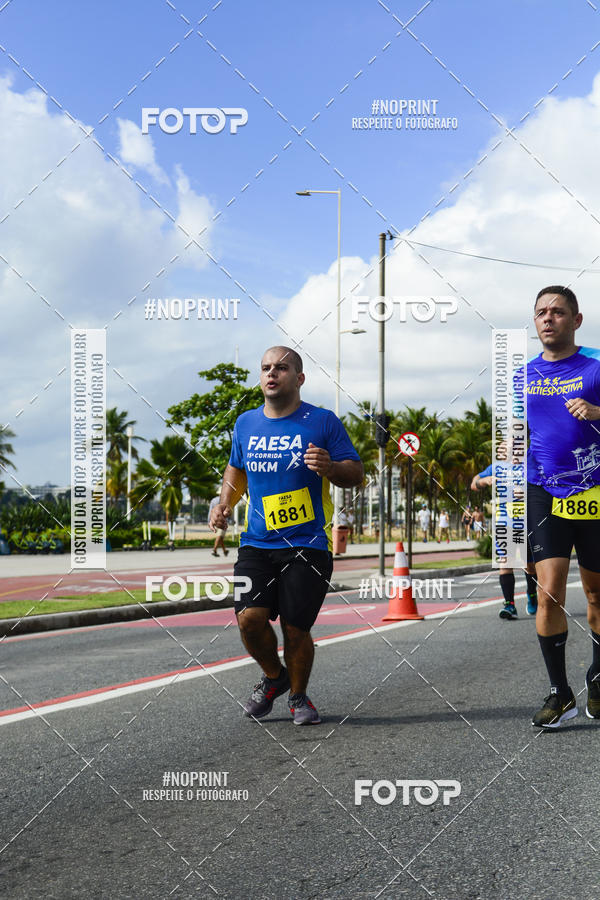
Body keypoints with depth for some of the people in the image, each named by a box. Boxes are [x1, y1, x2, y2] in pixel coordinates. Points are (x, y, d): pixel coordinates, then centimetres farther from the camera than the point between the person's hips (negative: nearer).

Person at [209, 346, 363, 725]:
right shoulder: (246, 423, 12)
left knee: (296, 629, -3)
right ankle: (273, 677, 17)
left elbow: (356, 474, 0)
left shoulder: (323, 421, -1)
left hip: (308, 544, -3)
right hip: (257, 542, 3)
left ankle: (299, 697, 25)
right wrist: (225, 503, 11)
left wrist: (330, 468, -20)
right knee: (250, 617, -13)